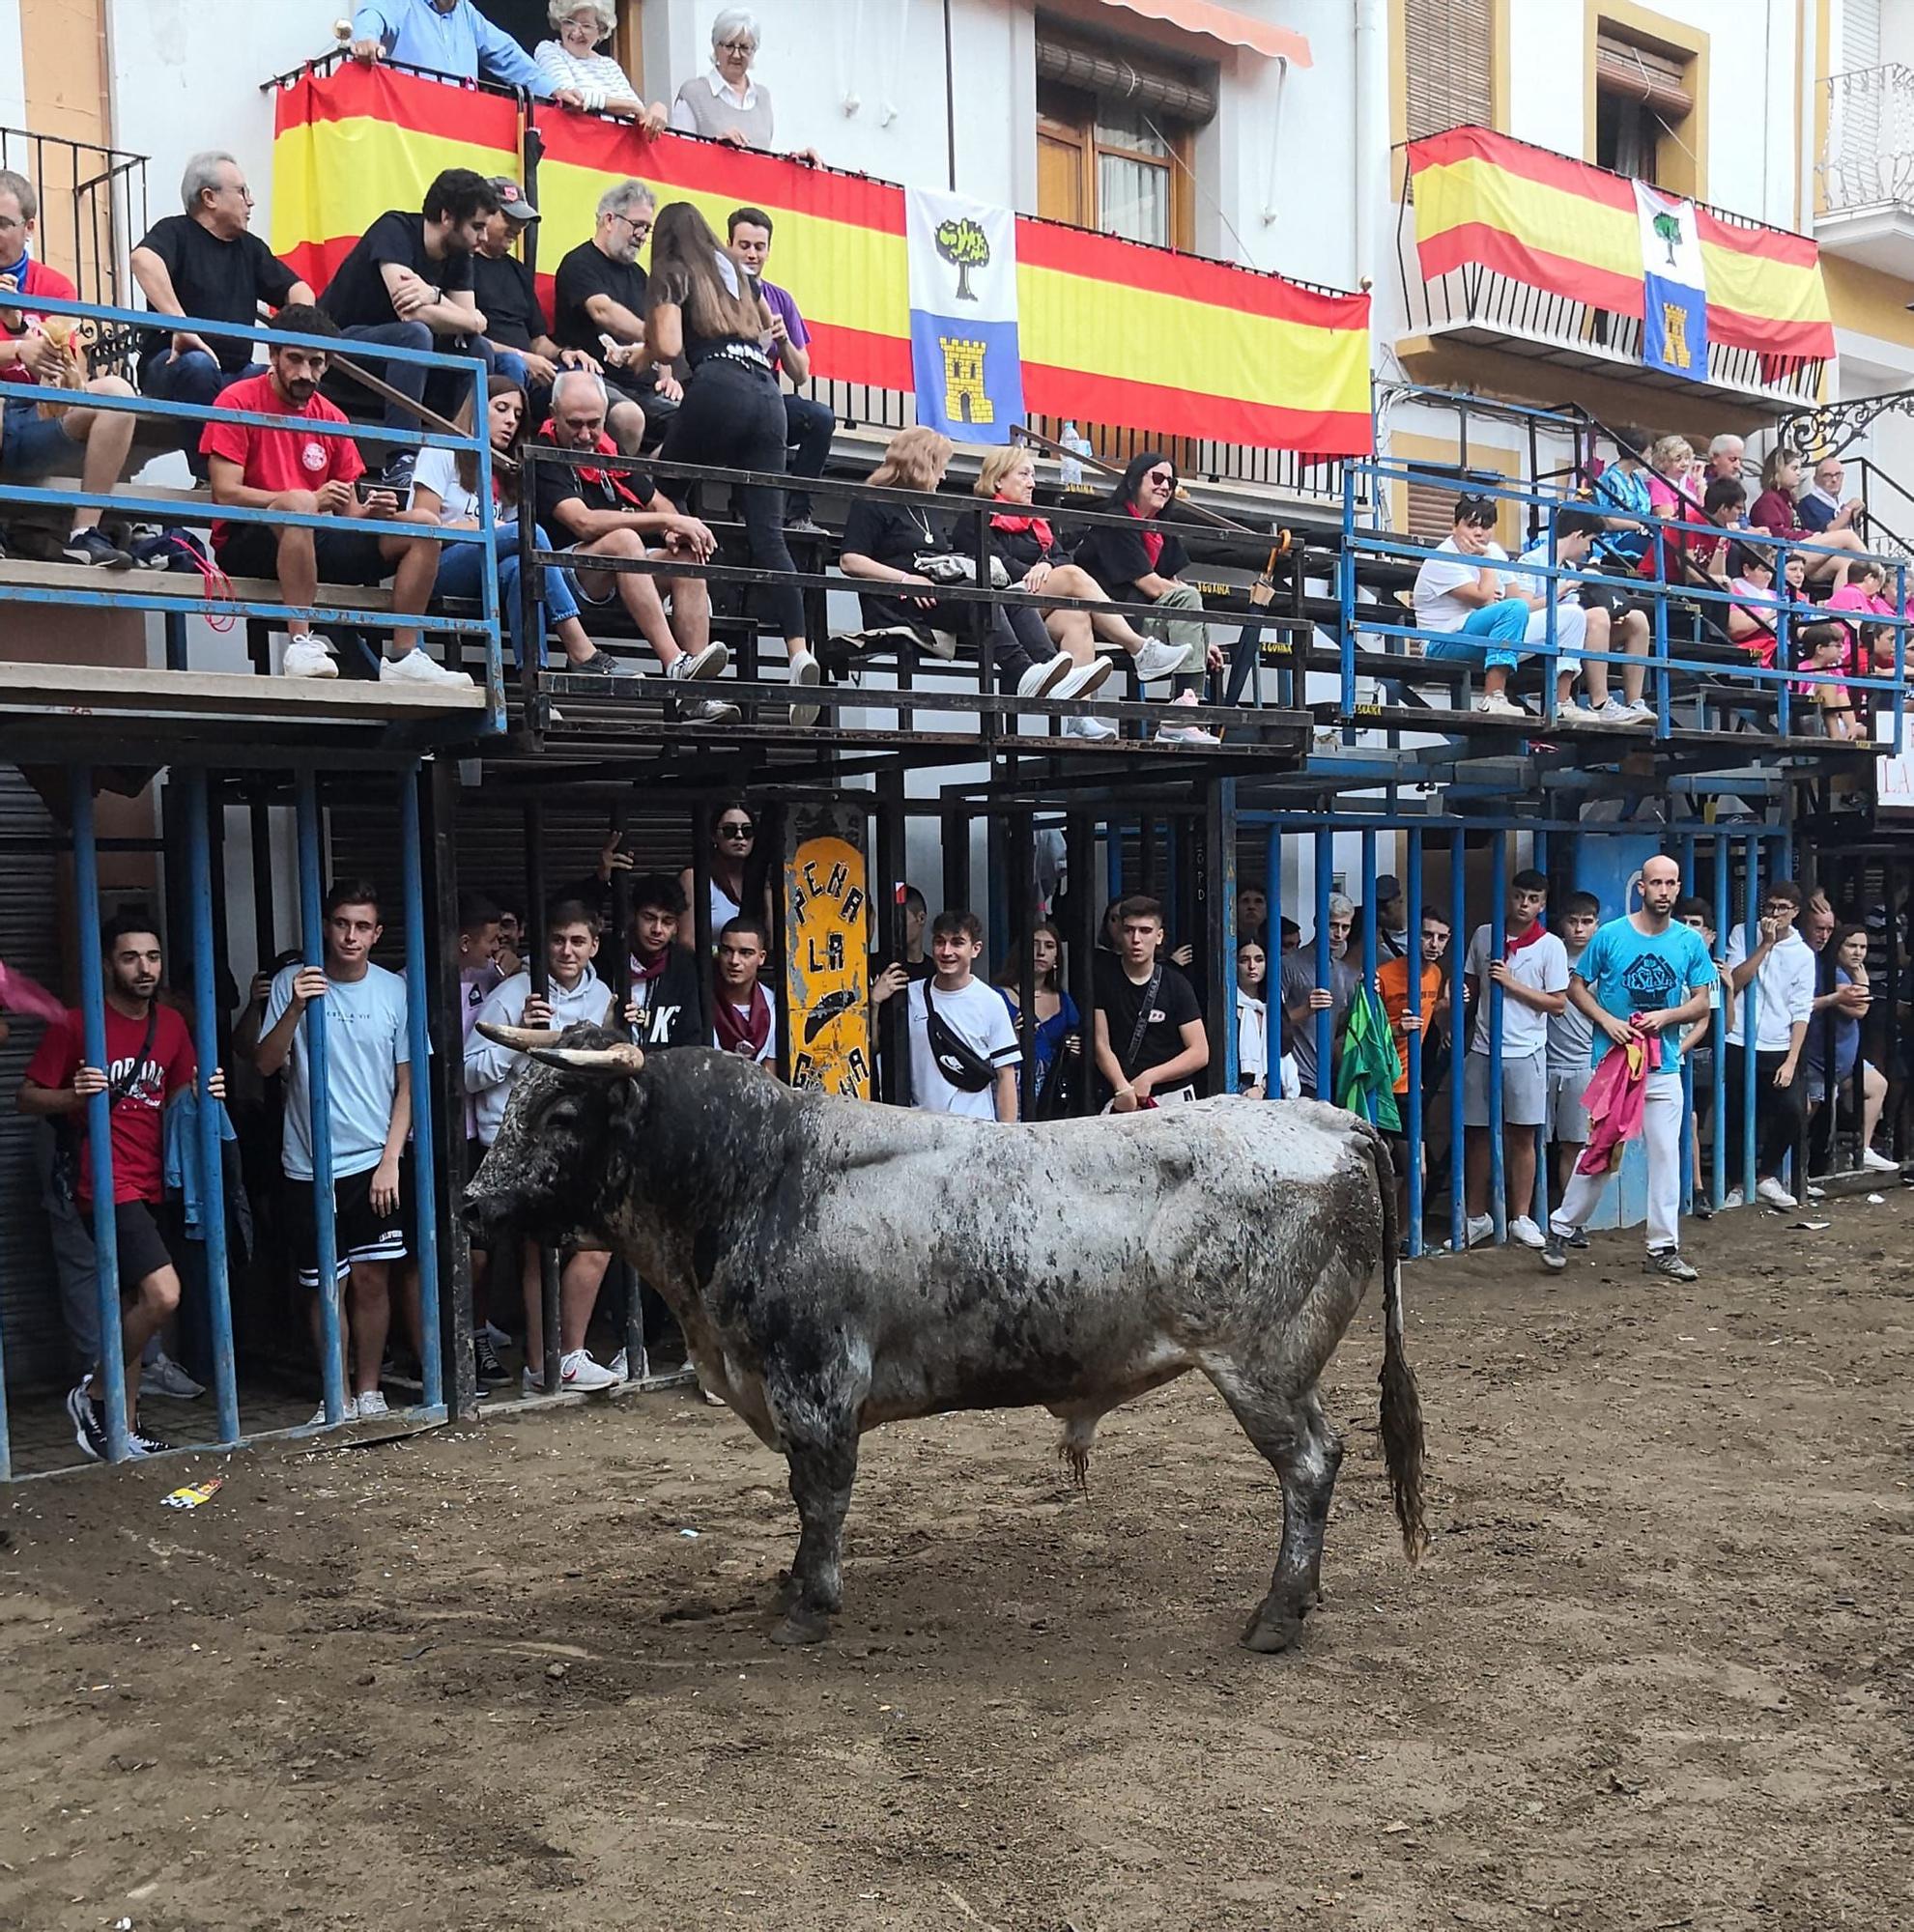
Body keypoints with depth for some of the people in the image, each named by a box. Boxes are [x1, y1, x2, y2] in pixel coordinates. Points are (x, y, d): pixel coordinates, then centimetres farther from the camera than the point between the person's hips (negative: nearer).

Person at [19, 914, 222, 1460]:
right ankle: (93, 1394, 2)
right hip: (109, 1185, -6)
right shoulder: (76, 1025, -6)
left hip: (156, 1184, 7)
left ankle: (124, 1425, 21)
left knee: (135, 1304, 11)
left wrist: (202, 1092, 0)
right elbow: (26, 1097, -2)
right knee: (162, 1295, -18)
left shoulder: (170, 1025, 11)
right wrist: (74, 1096, -21)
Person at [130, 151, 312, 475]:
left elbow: (297, 290, 18)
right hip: (172, 367, -5)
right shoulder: (176, 233, 0)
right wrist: (181, 328, -36)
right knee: (197, 364, -39)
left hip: (237, 374, 6)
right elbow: (144, 259, -23)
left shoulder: (249, 247, 22)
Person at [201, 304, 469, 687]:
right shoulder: (240, 400, -3)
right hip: (245, 543, -6)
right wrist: (314, 500, -23)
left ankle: (402, 658, -15)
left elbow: (348, 514, 13)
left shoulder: (332, 418, 13)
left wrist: (370, 511, -12)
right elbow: (225, 493, -13)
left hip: (312, 542, 6)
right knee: (298, 504, -38)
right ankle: (301, 644, -38)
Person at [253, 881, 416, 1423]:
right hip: (311, 1164, 0)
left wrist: (391, 1159, -5)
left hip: (376, 1161, 0)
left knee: (372, 1278, 3)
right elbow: (265, 1064, -6)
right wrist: (294, 1009, -21)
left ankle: (369, 1391, 17)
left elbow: (407, 1084, 3)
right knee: (326, 1287, 5)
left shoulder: (394, 990, 0)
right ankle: (338, 1396, 17)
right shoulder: (293, 983, -2)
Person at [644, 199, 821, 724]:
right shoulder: (736, 272, 27)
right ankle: (799, 653, -17)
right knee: (767, 530, -4)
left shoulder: (674, 274, 10)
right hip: (767, 391, 5)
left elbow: (667, 347, -3)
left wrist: (642, 349, 17)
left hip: (719, 386, -5)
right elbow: (767, 327, 43)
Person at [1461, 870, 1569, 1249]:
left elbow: (1557, 1003, -4)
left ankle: (1521, 1218, 12)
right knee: (1477, 1135, 6)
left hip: (1525, 1053, -3)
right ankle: (1477, 1217, 16)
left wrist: (1511, 983, -13)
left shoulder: (1551, 946, -2)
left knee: (1522, 1136, 3)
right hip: (1482, 1049, 3)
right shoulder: (1484, 936, 7)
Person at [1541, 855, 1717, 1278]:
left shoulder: (1690, 942, 2)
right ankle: (1561, 1230, 17)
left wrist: (1667, 1015, -13)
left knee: (1666, 1155, 4)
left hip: (1664, 1068, 3)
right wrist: (1607, 1020, -13)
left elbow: (1702, 1002, 6)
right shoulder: (1610, 936, -5)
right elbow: (1576, 986, 2)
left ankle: (1663, 1248, 12)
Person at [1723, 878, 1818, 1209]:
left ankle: (1765, 1174, 9)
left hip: (1778, 1049, 1)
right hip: (1738, 1045, -1)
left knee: (1793, 1111, -13)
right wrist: (1766, 944, -13)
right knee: (1736, 1119, 2)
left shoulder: (1803, 954, 5)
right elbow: (1734, 983, -9)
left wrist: (1791, 1061, -7)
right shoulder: (1743, 934, 3)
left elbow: (1801, 1012, 2)